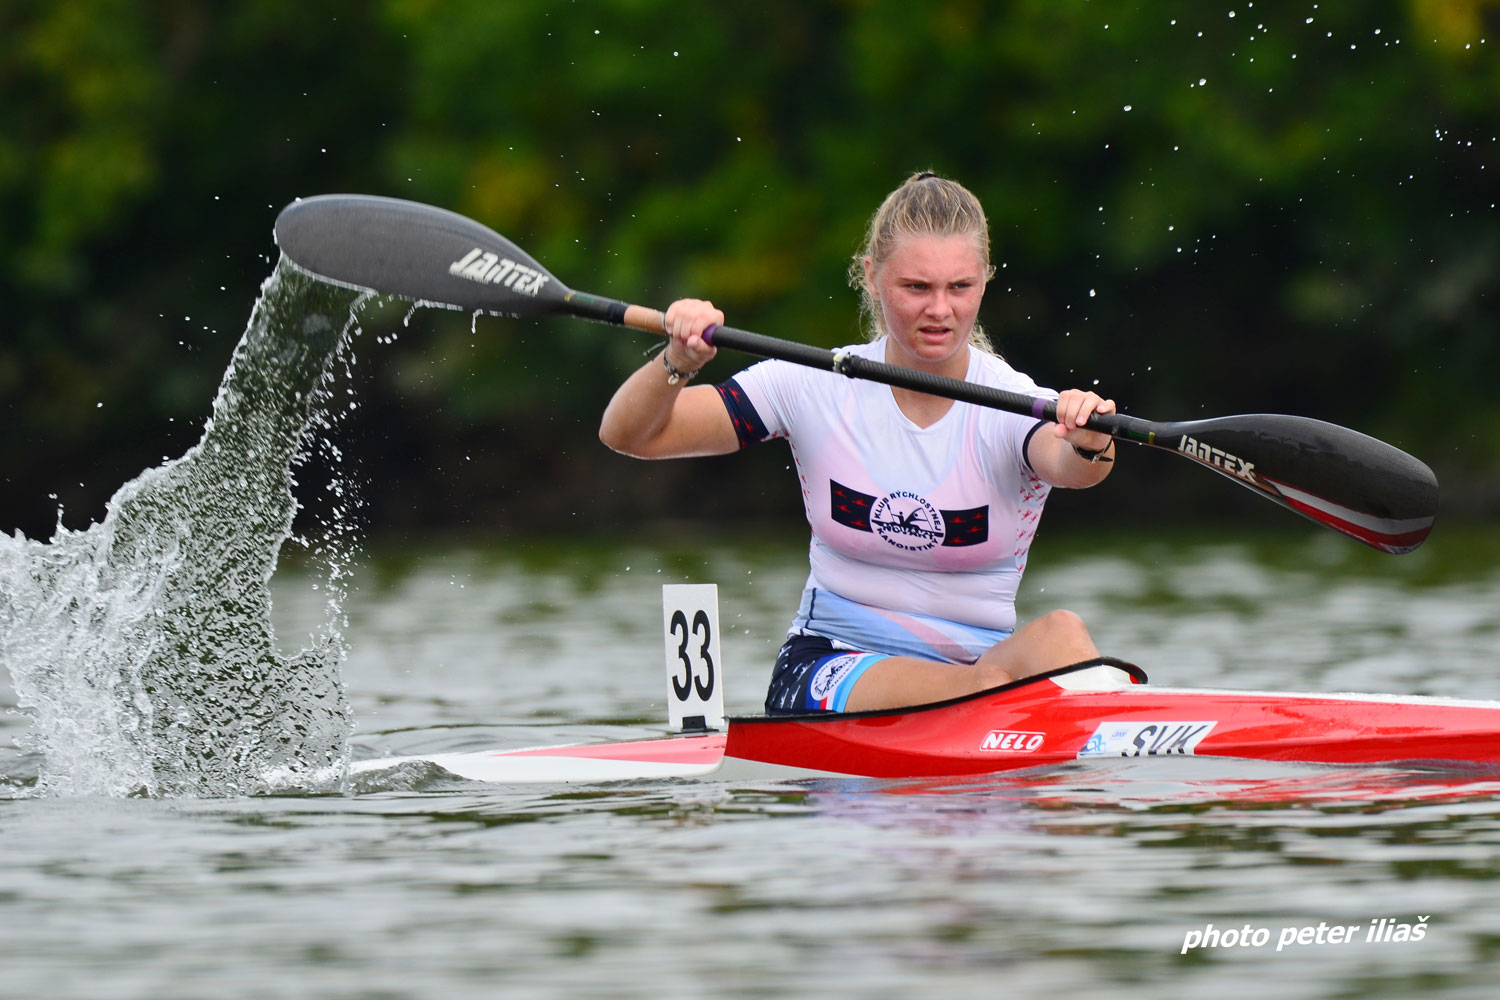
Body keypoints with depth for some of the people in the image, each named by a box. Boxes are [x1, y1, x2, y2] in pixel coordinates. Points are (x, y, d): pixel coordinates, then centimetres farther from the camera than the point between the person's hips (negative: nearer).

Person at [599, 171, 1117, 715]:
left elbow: (1072, 467, -31)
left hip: (978, 663, 1)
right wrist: (677, 364, -26)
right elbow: (627, 435, -4)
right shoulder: (816, 386, -2)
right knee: (985, 691, -33)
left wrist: (1088, 446, -55)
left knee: (1059, 634, -34)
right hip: (827, 667, 0)